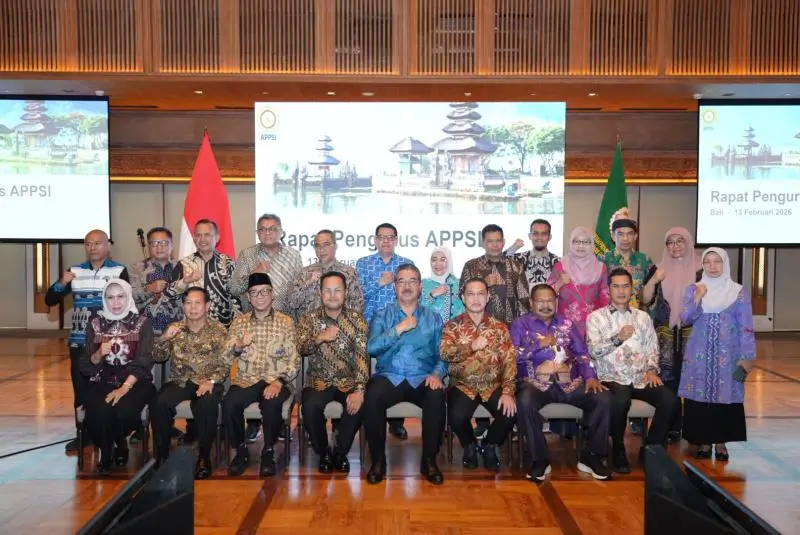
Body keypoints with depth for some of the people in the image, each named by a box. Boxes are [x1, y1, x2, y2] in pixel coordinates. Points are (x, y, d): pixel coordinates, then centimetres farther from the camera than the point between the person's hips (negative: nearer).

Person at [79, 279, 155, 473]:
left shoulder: (143, 323, -2)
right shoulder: (95, 323, 5)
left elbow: (143, 362, -10)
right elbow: (87, 363, 3)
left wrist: (124, 388, -22)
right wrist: (99, 354, -20)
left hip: (135, 382, -2)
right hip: (103, 380, 2)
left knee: (124, 410, -31)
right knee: (99, 411, -29)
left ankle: (119, 445, 3)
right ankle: (106, 451, 1)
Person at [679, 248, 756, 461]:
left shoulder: (738, 292, 2)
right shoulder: (693, 289, 6)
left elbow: (746, 327, 0)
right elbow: (685, 319, -4)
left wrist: (747, 357, -6)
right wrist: (698, 298, -16)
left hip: (728, 355, -1)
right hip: (699, 355, 1)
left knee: (725, 396, 1)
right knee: (700, 396, 1)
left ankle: (721, 442, 14)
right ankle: (703, 442, 13)